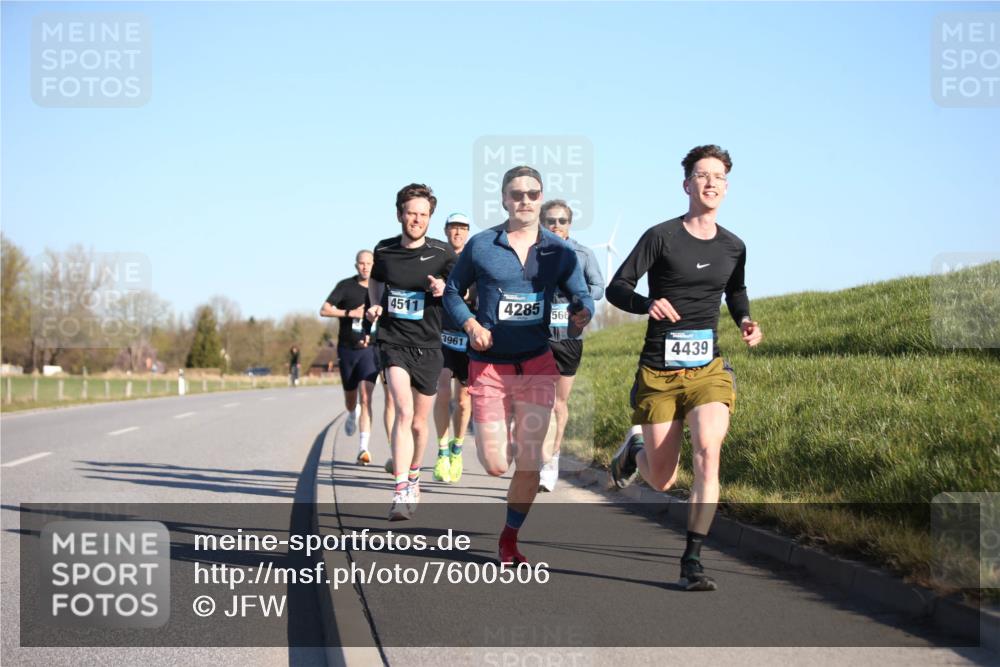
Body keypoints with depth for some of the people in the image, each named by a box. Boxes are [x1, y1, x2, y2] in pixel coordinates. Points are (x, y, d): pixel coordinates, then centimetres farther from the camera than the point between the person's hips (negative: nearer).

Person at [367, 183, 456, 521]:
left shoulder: (442, 253, -3)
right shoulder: (384, 250, 2)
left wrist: (445, 288, -19)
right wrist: (375, 306, 3)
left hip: (427, 346, 1)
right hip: (393, 341, -1)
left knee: (419, 423, 11)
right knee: (404, 411, -21)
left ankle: (413, 478, 39)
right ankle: (401, 493, -24)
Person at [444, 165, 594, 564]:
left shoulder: (559, 252, 3)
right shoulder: (480, 246, -2)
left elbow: (582, 296, 9)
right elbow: (453, 292, 8)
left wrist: (581, 314, -15)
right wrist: (470, 325, -10)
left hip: (536, 365, 1)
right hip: (488, 366, -1)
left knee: (529, 463, -3)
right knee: (495, 466, -2)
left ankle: (509, 540, 17)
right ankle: (502, 436, 38)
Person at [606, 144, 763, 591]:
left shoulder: (733, 247, 6)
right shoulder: (661, 236, -5)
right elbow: (616, 288, -5)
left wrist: (745, 321, 4)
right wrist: (648, 304, -26)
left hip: (708, 369, 2)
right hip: (659, 371, -2)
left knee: (708, 451, -23)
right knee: (661, 482, 3)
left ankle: (692, 560, -15)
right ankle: (635, 448, 42)